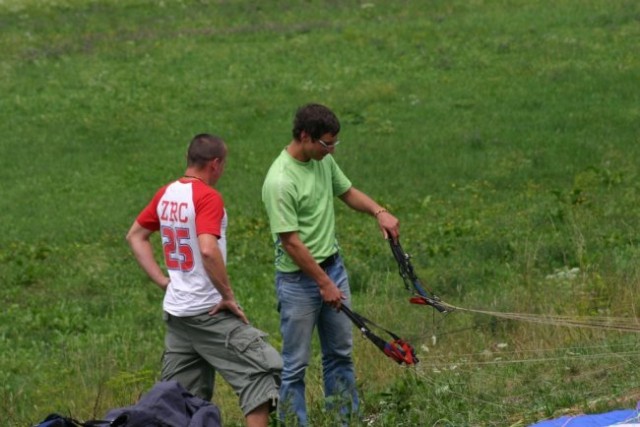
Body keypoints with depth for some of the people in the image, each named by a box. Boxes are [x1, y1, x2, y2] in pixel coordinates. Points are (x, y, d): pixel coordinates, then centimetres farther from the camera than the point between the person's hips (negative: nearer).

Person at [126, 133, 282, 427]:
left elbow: (135, 236, 20)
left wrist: (163, 280, 15)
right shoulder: (208, 197, -15)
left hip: (175, 311, 8)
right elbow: (208, 251, -27)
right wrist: (229, 296, -17)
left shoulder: (166, 194, 9)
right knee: (264, 369, -6)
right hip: (207, 312, -8)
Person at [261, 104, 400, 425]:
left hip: (333, 266, 8)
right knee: (296, 364, 2)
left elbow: (347, 191, 17)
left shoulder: (323, 160, -1)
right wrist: (324, 284, -17)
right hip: (299, 279, -8)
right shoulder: (280, 182, -25)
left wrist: (378, 211, -2)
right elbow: (291, 242, -23)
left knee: (340, 353, 17)